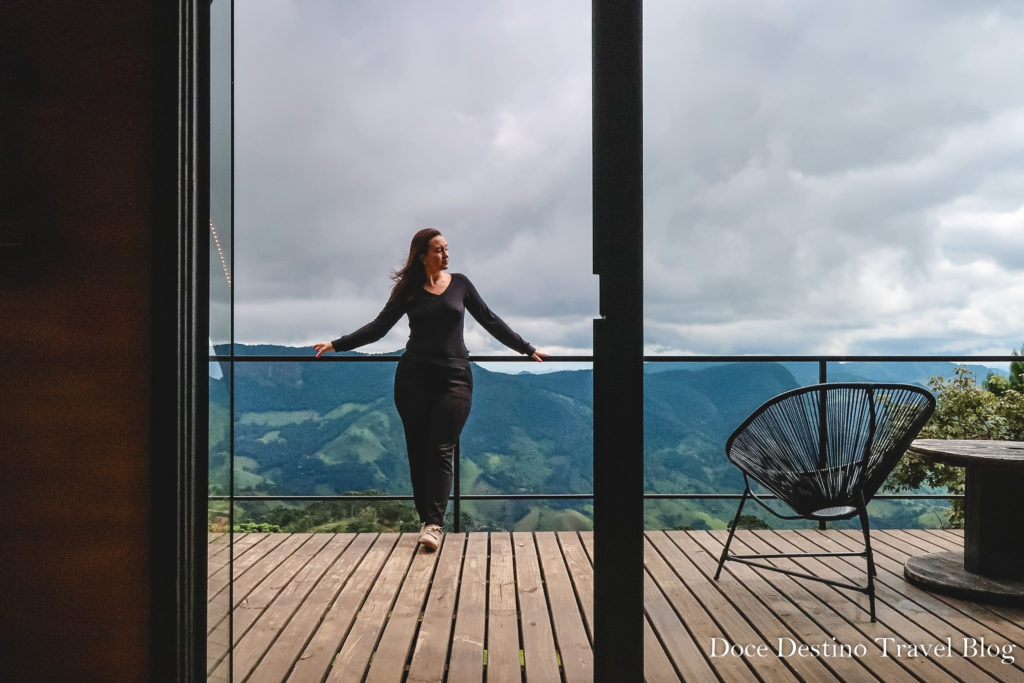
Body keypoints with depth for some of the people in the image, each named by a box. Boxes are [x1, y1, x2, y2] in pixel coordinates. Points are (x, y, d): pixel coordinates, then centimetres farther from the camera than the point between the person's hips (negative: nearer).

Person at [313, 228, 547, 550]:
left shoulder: (459, 283, 9)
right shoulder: (409, 290, 7)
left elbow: (490, 321, 13)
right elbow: (379, 327, 7)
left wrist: (527, 349, 15)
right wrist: (336, 344, 0)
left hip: (454, 378, 0)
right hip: (414, 379, 1)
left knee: (441, 451, -8)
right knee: (418, 451, 3)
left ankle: (434, 524, -10)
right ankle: (426, 519, 12)